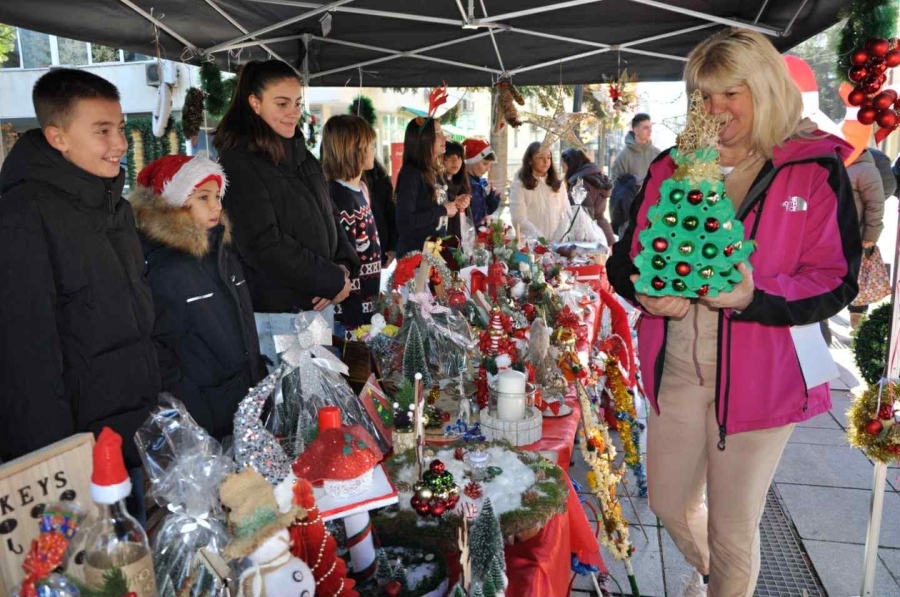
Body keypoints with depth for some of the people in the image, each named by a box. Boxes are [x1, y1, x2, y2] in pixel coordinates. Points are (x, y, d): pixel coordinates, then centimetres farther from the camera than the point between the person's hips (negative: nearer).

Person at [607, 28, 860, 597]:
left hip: (759, 375, -4)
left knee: (733, 528, 11)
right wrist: (646, 291, -16)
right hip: (676, 368, 4)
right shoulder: (671, 166, 4)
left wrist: (754, 297, -27)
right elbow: (625, 257, 6)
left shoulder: (817, 170, -7)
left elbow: (837, 280, -9)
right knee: (670, 504, 21)